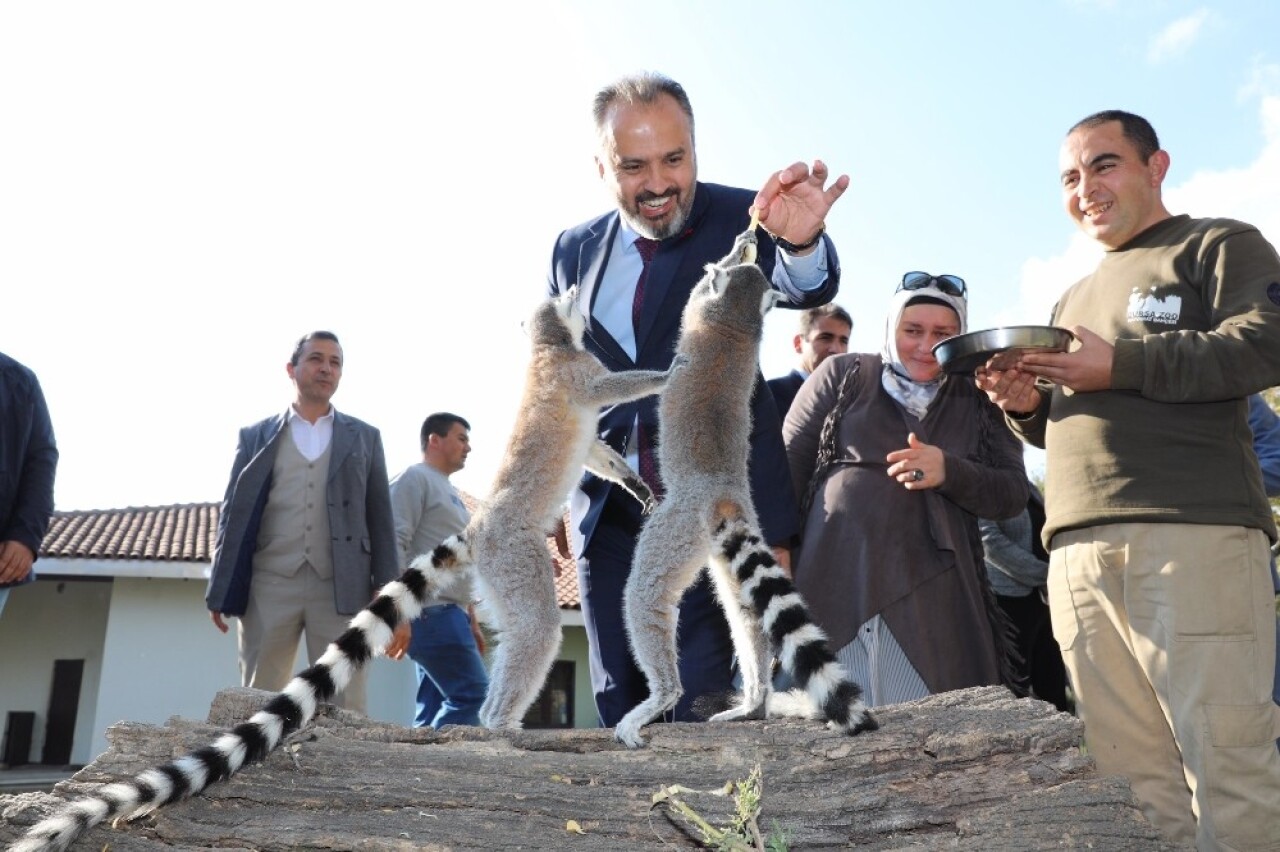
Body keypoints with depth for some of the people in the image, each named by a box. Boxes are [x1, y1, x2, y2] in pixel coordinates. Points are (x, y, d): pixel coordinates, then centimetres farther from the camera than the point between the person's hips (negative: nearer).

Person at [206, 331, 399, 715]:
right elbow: (233, 514, 10)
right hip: (269, 585, 1)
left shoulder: (364, 437, 13)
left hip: (342, 587, 0)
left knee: (344, 709, -1)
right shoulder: (256, 436, 12)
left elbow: (380, 518, 8)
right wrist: (220, 591, 4)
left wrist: (386, 592, 0)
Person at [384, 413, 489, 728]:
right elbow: (394, 544, -15)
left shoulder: (449, 491, 25)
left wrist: (471, 621, 23)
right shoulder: (414, 478, -4)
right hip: (430, 611, -9)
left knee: (435, 708, 6)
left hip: (448, 612, 9)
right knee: (472, 692, -14)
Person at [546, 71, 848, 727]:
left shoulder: (737, 219, -5)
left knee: (692, 707, -7)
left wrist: (801, 244, -48)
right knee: (621, 709, 10)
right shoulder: (573, 251, 7)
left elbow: (807, 289, -24)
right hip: (608, 509, 4)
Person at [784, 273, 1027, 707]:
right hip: (829, 586, -1)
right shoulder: (841, 375, 10)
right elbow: (787, 465, 8)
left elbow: (1013, 493, 9)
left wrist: (949, 472, -10)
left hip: (931, 598, 1)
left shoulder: (980, 402, 14)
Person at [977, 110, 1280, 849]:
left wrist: (1122, 365, -13)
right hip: (1079, 551, 6)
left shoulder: (1219, 246, 10)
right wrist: (1028, 405, 9)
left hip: (1193, 533, -6)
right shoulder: (1074, 300, 30)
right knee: (1135, 779, 3)